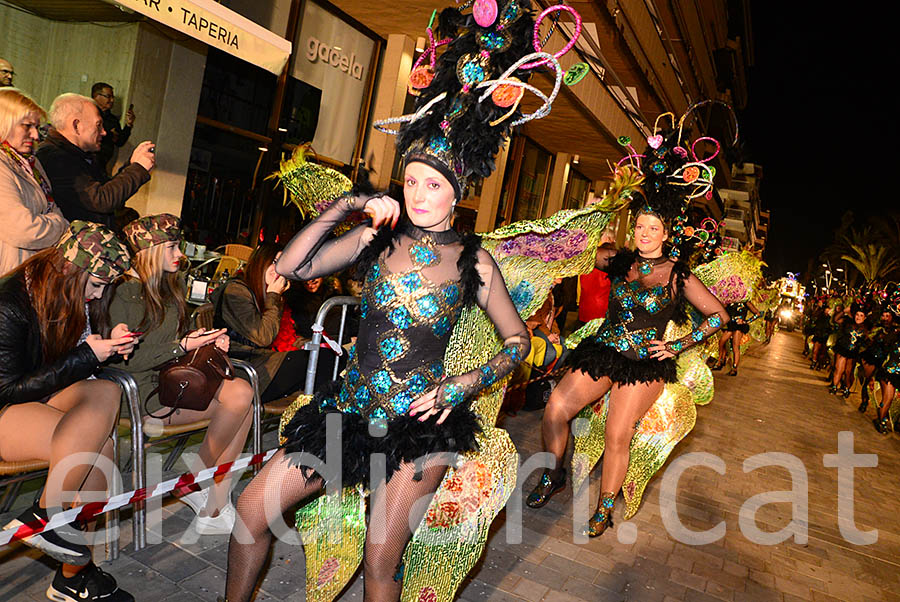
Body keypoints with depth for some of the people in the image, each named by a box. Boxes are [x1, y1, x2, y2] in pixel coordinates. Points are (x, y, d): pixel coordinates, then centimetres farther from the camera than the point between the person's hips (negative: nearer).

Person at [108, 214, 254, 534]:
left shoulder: (170, 285, 18)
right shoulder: (127, 293, -10)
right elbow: (127, 360, -15)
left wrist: (209, 339, 5)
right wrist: (183, 345, -16)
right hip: (143, 390, -8)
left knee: (243, 395, -20)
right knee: (240, 395, -25)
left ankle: (215, 506, -17)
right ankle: (192, 481, -5)